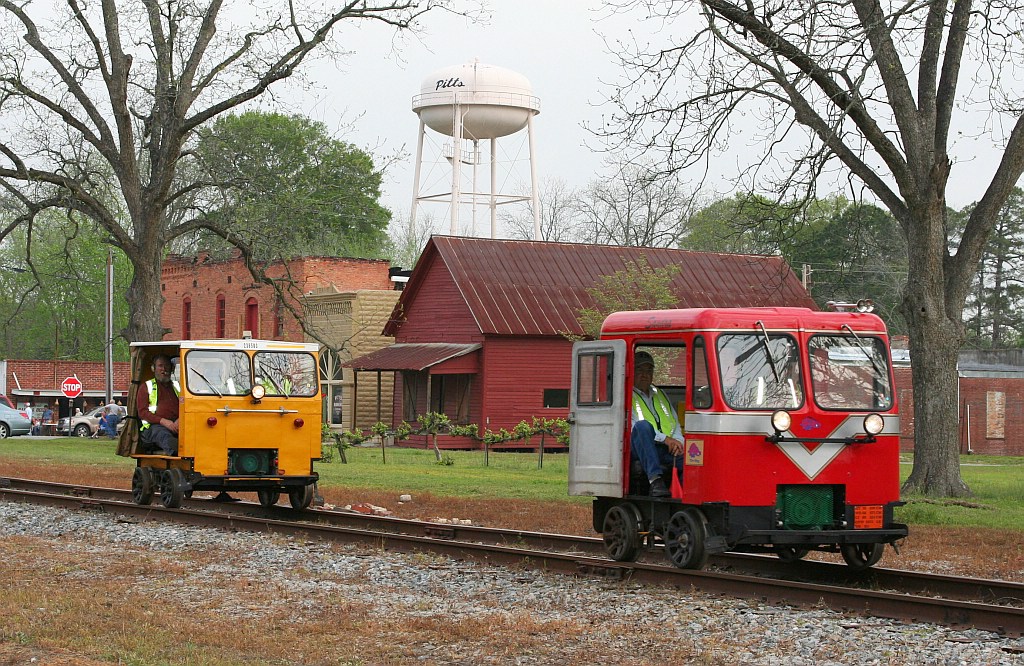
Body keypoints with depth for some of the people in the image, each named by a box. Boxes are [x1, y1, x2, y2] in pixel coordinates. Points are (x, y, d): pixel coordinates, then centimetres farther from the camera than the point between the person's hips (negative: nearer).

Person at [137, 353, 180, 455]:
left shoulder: (177, 386, 32)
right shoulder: (146, 387, 21)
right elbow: (142, 412, 7)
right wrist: (163, 421, -9)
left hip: (176, 425, 3)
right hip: (154, 426, -3)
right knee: (164, 435, -42)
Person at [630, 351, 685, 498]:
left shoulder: (661, 396, 28)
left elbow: (675, 424, 21)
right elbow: (632, 427, -7)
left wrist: (677, 442, -4)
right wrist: (665, 439, -16)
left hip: (667, 448, 4)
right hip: (640, 449, -4)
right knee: (643, 425, -38)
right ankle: (655, 480, -45)